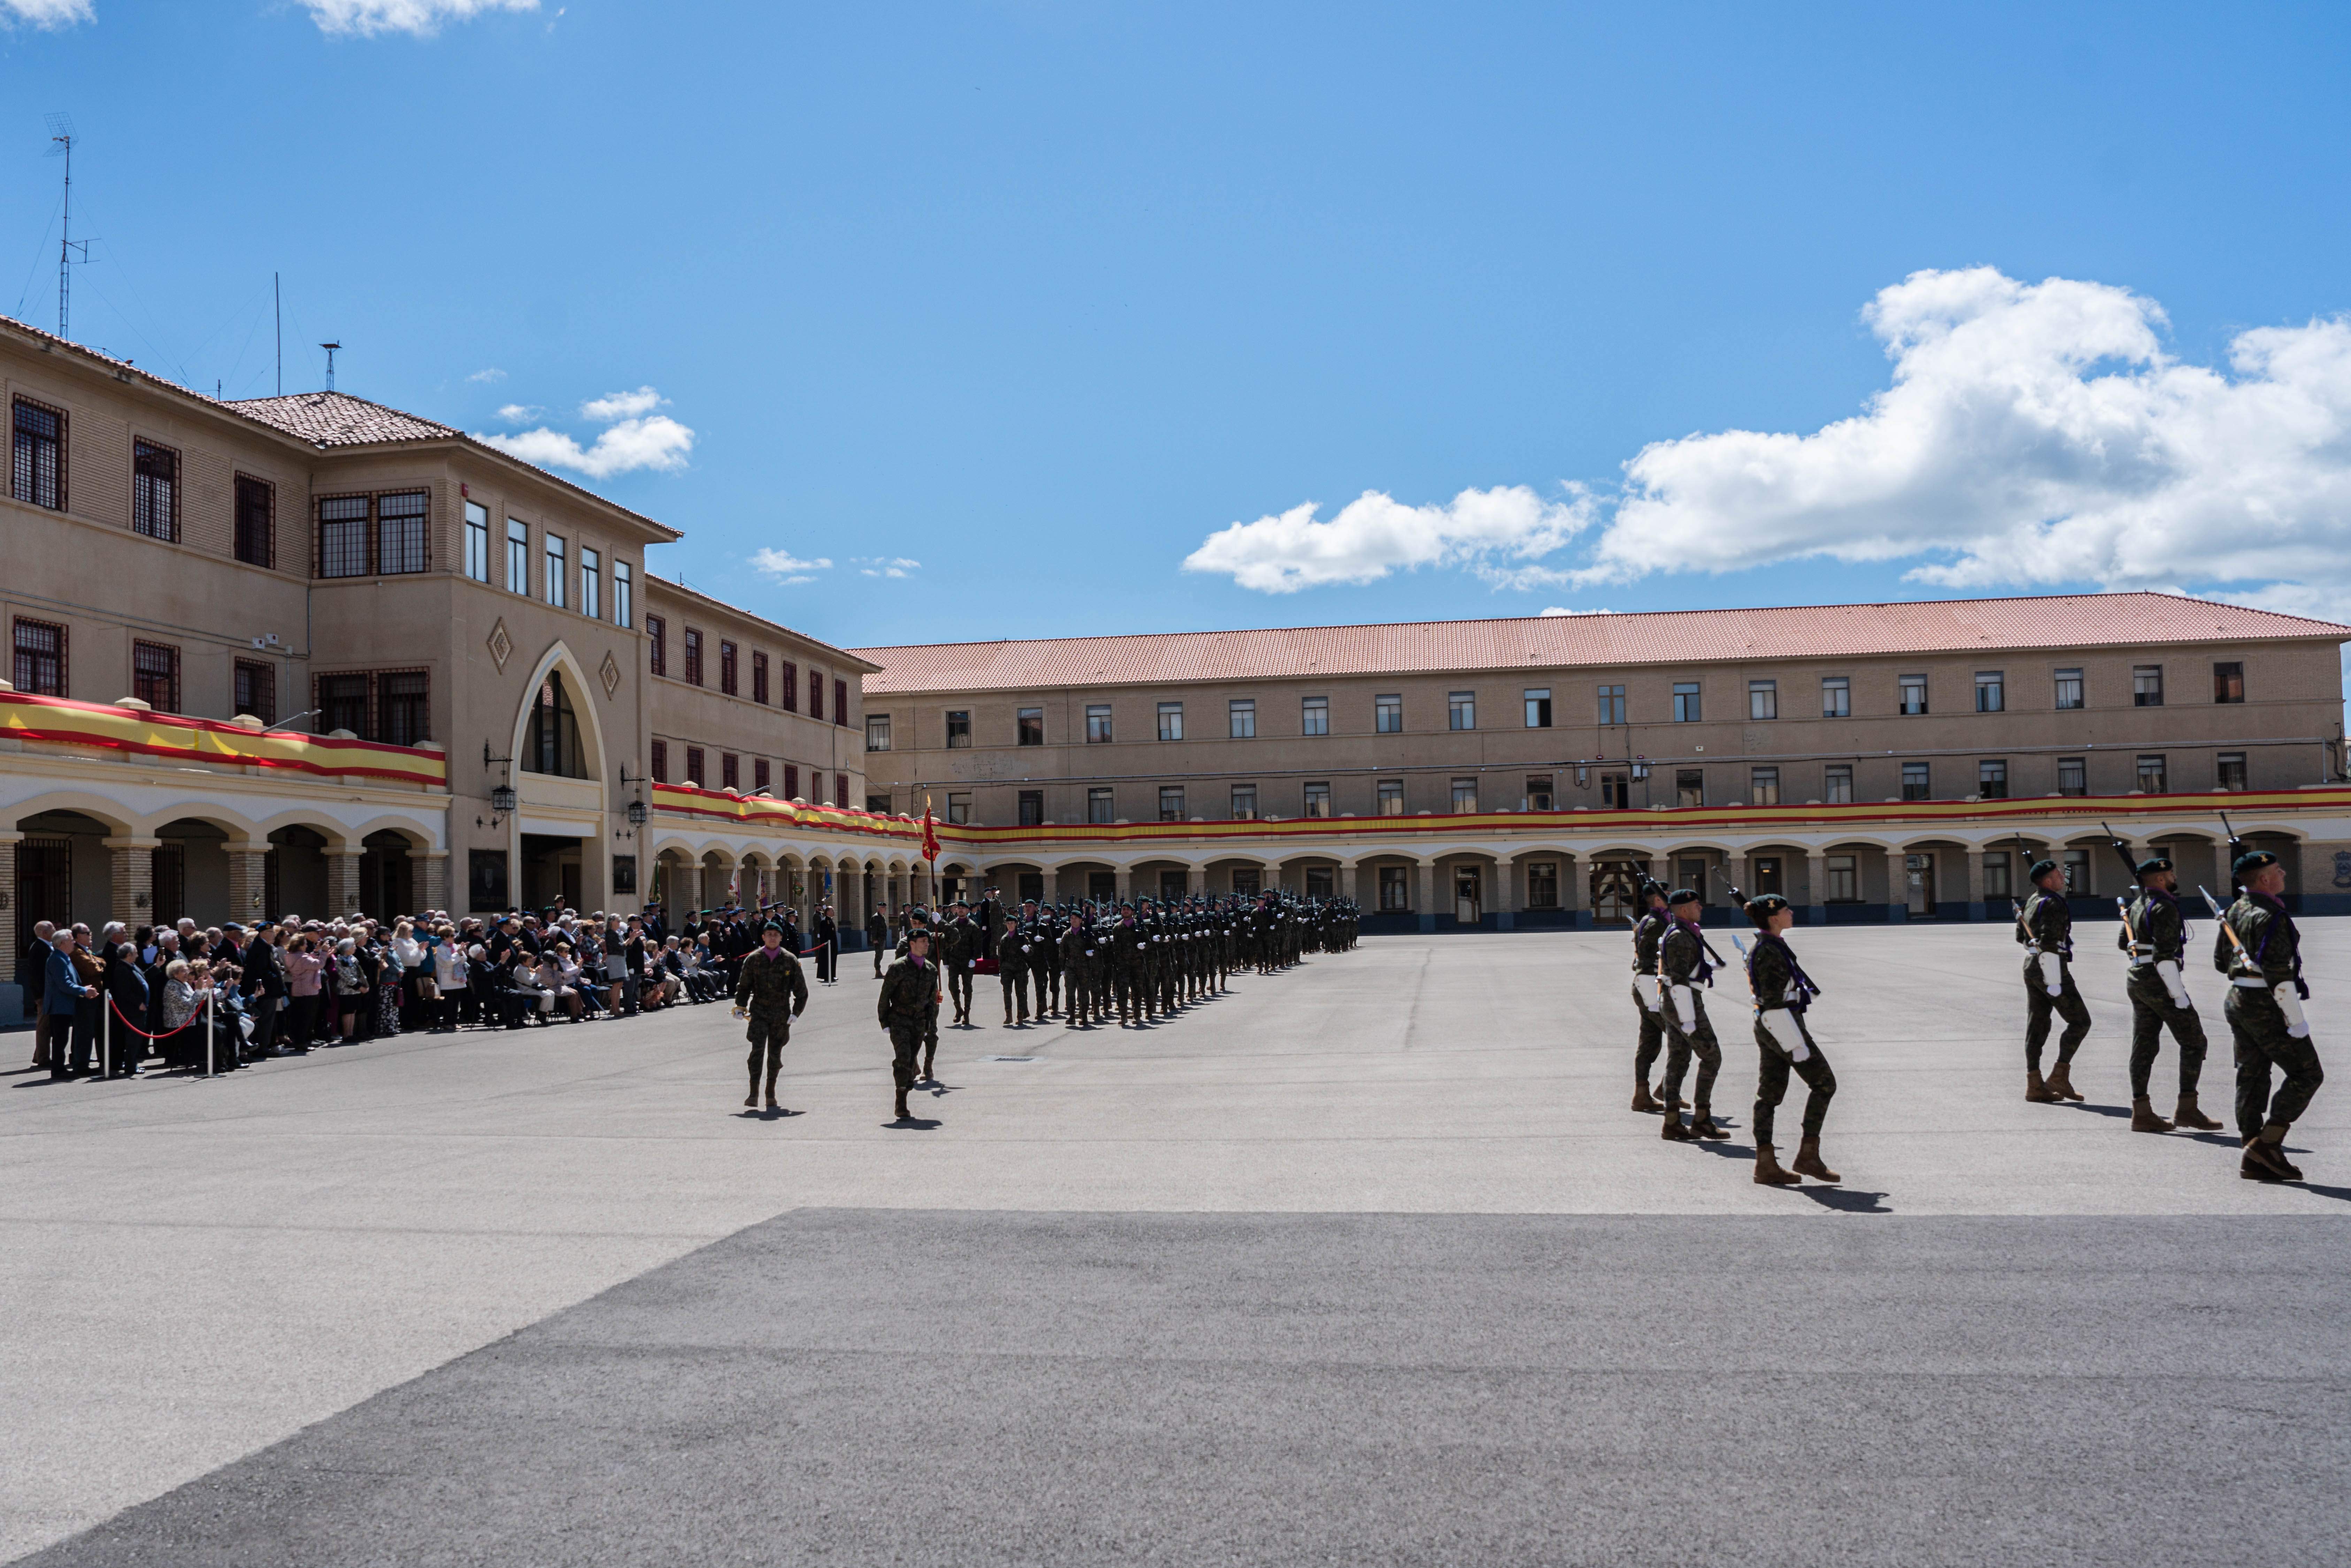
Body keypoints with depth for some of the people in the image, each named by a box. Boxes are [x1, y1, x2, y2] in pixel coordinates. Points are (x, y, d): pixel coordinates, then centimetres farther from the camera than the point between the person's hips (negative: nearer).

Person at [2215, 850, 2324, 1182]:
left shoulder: (2235, 911, 10)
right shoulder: (2271, 917, -17)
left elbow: (2221, 961, 17)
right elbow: (2278, 973, -22)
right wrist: (2296, 1019, -18)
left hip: (2238, 1001, 9)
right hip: (2267, 1007, -9)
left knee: (2252, 1077, 10)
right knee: (2306, 1074, 0)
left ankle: (2255, 1161, 12)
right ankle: (2267, 1143, -6)